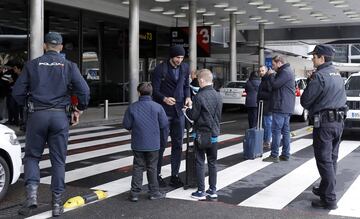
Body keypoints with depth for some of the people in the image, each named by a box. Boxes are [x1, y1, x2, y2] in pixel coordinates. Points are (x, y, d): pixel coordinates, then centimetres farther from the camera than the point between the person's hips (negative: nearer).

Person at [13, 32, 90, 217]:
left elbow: (17, 92, 2)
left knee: (32, 155, 13)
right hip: (60, 116, 1)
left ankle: (32, 193, -6)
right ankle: (57, 203, 11)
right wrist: (79, 110, 10)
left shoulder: (32, 65, 4)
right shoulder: (69, 66, 4)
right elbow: (84, 91, -5)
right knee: (58, 160, 8)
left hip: (37, 115, 0)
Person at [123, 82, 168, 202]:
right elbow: (164, 124, -6)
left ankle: (134, 193, 9)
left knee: (137, 167, 9)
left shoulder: (132, 107, -8)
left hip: (137, 144, 1)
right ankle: (154, 192, 18)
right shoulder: (157, 107, -10)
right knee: (152, 168, 10)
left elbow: (126, 125, -6)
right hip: (153, 144, -1)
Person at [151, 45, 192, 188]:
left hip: (178, 111, 5)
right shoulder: (160, 69, -9)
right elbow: (155, 90, -9)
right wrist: (164, 98, -28)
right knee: (161, 144, 0)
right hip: (163, 111, -5)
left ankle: (175, 176, 15)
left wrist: (187, 97, -3)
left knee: (178, 145, 7)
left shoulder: (185, 68, 6)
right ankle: (157, 174, 13)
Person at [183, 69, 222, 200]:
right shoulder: (218, 96, 4)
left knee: (200, 162, 2)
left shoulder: (199, 97, -16)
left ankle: (201, 191, 4)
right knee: (212, 162, 13)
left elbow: (193, 116, -13)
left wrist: (187, 110, 6)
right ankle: (213, 190, 18)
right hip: (214, 134, 6)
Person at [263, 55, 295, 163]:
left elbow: (275, 84, -18)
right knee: (285, 131, 12)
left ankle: (274, 155, -7)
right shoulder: (286, 71, 20)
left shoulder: (285, 72, -14)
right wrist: (272, 75, 11)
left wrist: (271, 75, -4)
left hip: (281, 107, -11)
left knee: (276, 130, -8)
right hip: (286, 107, 11)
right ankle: (285, 155, 16)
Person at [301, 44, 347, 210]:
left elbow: (305, 101, -13)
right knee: (331, 159, 17)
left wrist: (311, 109, 7)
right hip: (339, 122, 9)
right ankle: (325, 189, 31)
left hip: (324, 123, -9)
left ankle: (329, 199, -3)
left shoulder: (319, 76, -15)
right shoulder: (337, 75, 13)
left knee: (324, 160, -4)